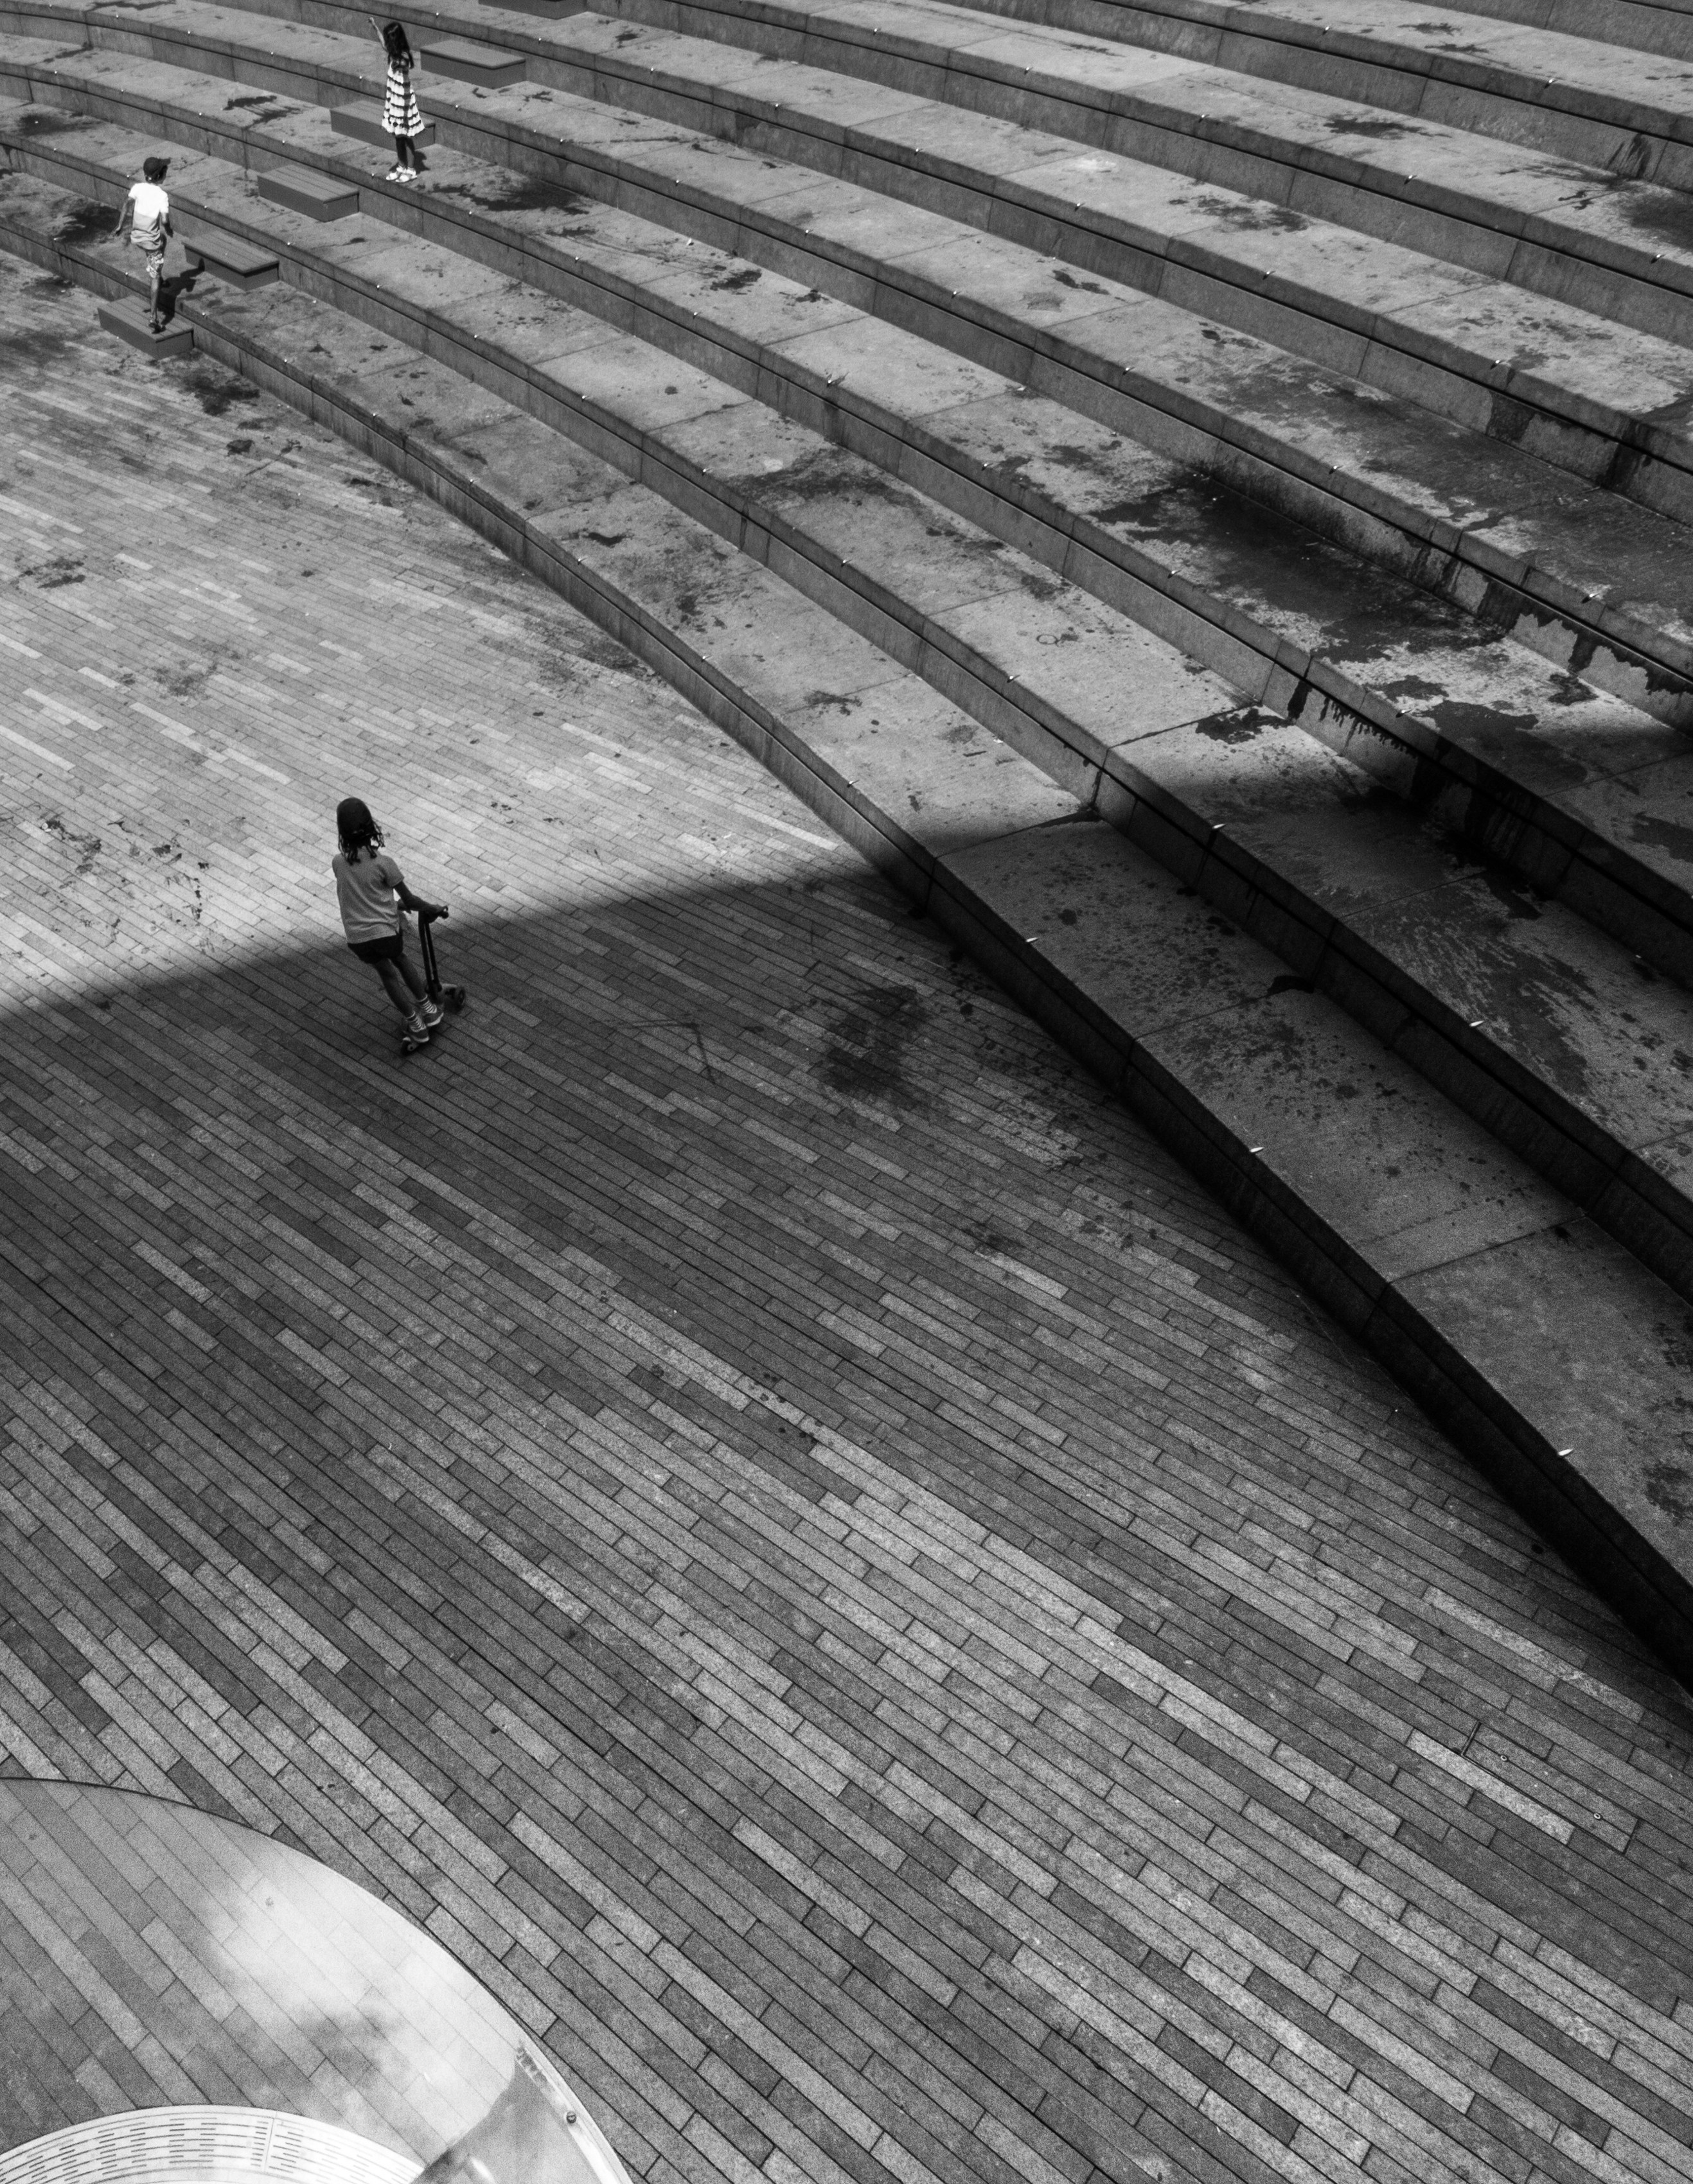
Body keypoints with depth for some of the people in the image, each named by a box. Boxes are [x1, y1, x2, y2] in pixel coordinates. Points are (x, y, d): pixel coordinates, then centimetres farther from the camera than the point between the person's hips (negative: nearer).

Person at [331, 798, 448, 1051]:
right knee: (401, 960, 29)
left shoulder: (337, 862, -7)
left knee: (387, 974, 23)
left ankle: (416, 1025, 24)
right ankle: (427, 1009, 37)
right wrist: (434, 909, 7)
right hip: (387, 931, -2)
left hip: (358, 938, 2)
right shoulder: (382, 861, -18)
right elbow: (409, 900, -11)